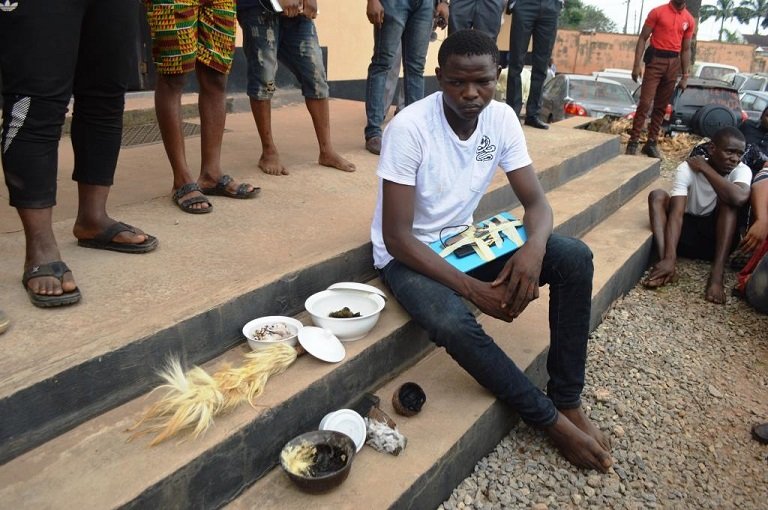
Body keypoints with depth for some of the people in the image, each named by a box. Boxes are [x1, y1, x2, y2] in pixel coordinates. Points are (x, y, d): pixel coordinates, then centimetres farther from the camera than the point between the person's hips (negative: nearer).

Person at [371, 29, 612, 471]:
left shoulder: (502, 119, -7)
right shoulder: (409, 128, -24)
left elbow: (536, 200, -5)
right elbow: (397, 237, -24)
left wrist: (533, 249, -30)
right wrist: (472, 288, -30)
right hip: (408, 254, -5)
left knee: (575, 258, -14)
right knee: (454, 323, -37)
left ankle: (568, 401, -5)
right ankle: (552, 419, -13)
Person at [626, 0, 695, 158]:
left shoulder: (689, 20, 10)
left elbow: (686, 49, 13)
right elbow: (643, 38, -2)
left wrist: (685, 76, 9)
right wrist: (637, 65, -10)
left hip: (673, 64, 4)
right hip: (655, 60, -4)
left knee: (661, 107, 6)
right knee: (645, 103, -12)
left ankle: (652, 142, 11)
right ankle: (633, 141, -9)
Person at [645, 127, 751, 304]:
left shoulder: (741, 170, -11)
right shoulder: (687, 168, -14)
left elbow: (739, 198, -36)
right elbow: (677, 214, -26)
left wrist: (705, 168, -23)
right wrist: (670, 258, -40)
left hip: (716, 236, 0)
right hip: (687, 232, 0)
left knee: (728, 200, -25)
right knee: (657, 195, -20)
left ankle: (717, 273, -35)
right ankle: (664, 261, -39)